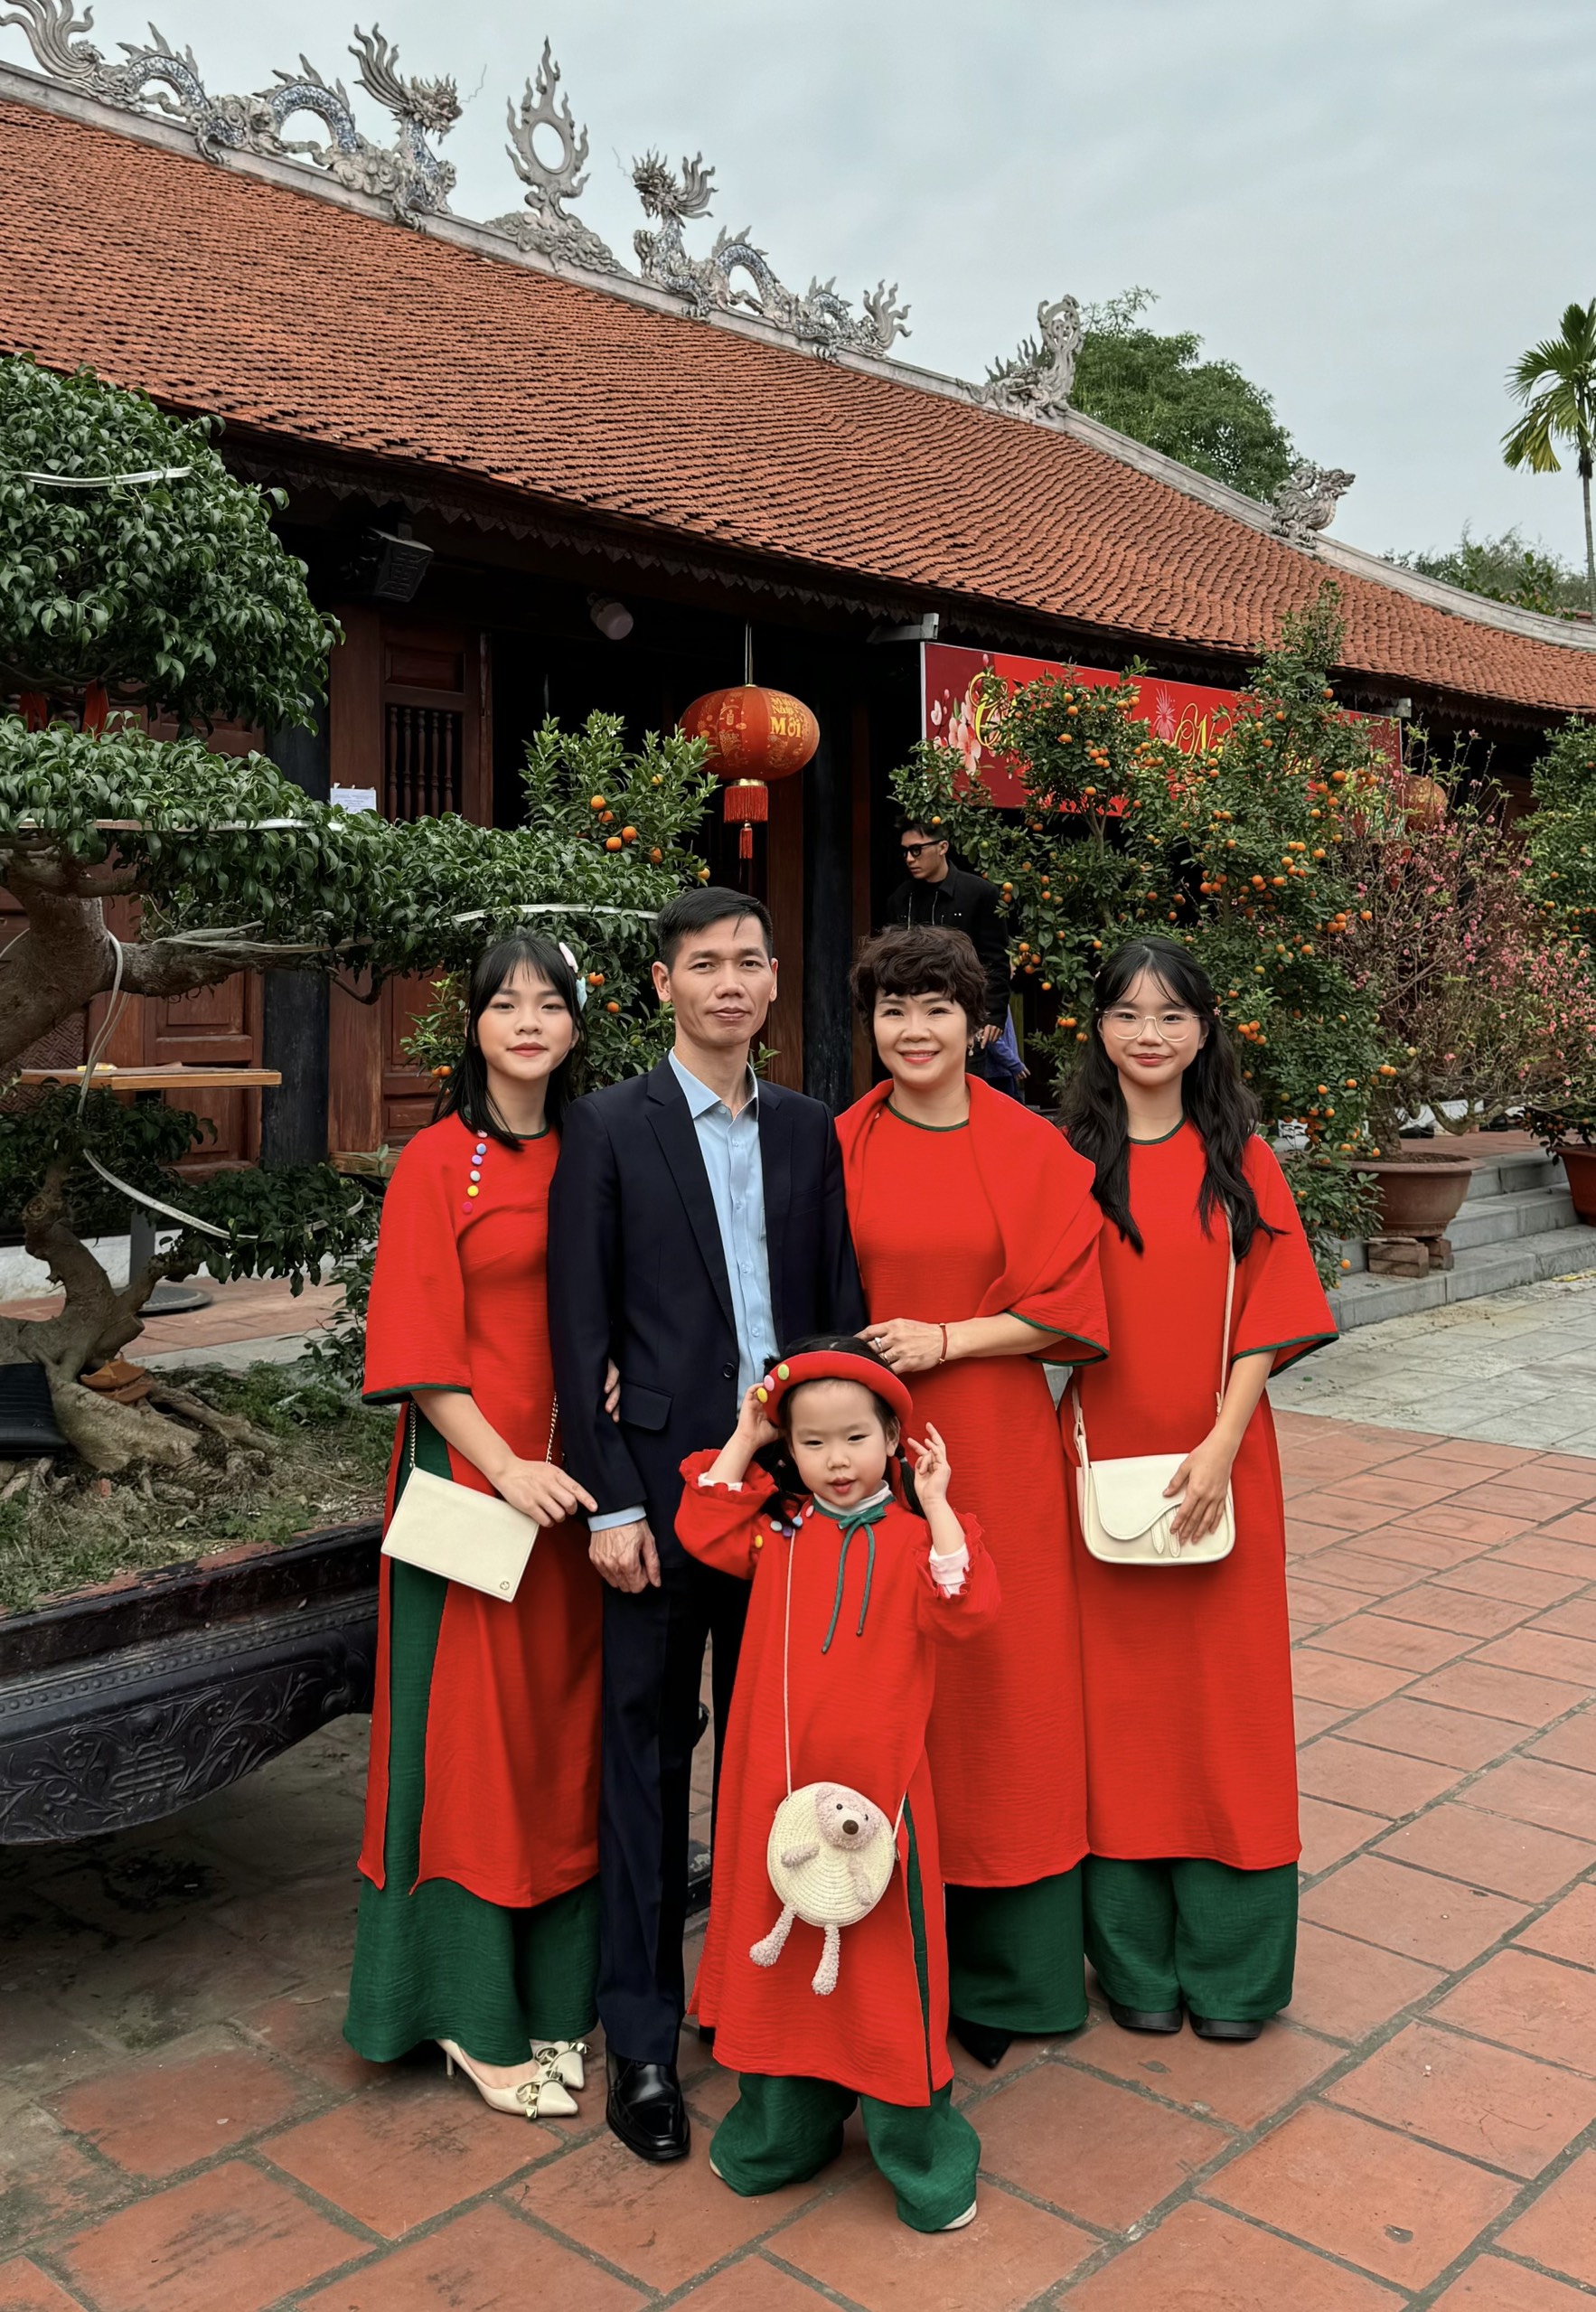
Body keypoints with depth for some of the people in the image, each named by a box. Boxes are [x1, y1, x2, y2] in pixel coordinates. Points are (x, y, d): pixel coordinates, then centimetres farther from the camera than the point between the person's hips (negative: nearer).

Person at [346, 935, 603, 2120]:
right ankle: (476, 2016, 17)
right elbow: (419, 1348, -9)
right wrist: (505, 1466, -17)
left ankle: (556, 1987, 27)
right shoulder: (439, 1162, -5)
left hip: (573, 1474, 5)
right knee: (474, 1728, 3)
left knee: (566, 1722, 11)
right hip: (473, 1476, -5)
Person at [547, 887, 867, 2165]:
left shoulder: (809, 1129, 8)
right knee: (648, 1756, 6)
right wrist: (611, 1504, -11)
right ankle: (642, 2039, 19)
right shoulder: (609, 1128, -4)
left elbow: (841, 1306, 9)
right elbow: (583, 1329, -6)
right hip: (664, 1485, -3)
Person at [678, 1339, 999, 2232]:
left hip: (879, 1786, -3)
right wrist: (742, 1439, -1)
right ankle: (784, 2131, 37)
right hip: (778, 1784, 4)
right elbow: (703, 1528, -3)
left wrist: (937, 1505, -19)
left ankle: (924, 2154, 24)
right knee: (783, 1955, 17)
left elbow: (964, 1611, -19)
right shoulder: (778, 1529, 6)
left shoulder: (913, 1536, -6)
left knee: (888, 1958, 5)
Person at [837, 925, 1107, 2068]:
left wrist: (945, 1340, -12)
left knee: (999, 1682, 5)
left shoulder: (1033, 1149, 0)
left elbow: (1066, 1306, -3)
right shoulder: (839, 1148, 3)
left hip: (995, 1447, 0)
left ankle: (1000, 1971, 22)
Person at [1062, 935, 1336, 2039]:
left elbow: (1268, 1315, -2)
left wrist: (1221, 1442, -12)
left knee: (1223, 1691, 7)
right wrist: (1072, 1449, -10)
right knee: (1119, 1698, 8)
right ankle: (1137, 1960, 23)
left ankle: (1229, 1961, 23)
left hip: (1218, 1465, 0)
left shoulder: (1242, 1160, 2)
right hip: (1100, 1462, 0)